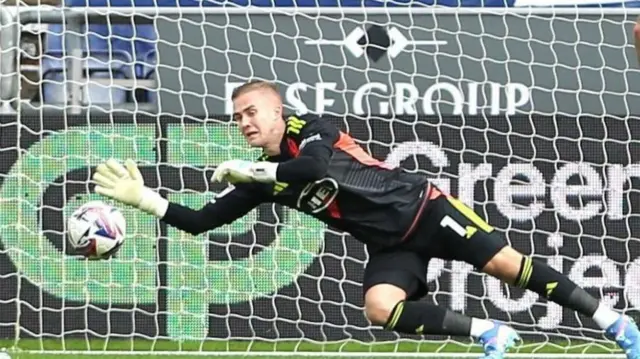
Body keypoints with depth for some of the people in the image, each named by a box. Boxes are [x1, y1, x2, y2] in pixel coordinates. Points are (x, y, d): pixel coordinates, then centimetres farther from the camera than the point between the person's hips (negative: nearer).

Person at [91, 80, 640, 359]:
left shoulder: (309, 129, -12)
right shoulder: (259, 182, 4)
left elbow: (317, 167, -34)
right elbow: (201, 222, 3)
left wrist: (244, 169, -26)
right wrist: (144, 198, -8)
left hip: (423, 208, -5)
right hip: (389, 245, 5)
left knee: (505, 263, -12)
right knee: (380, 308, -23)